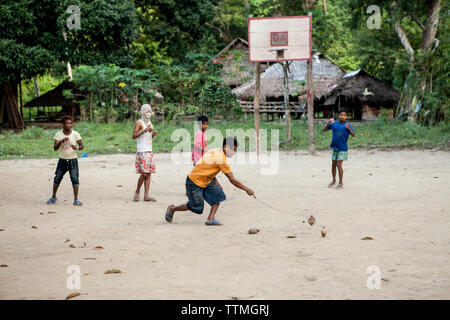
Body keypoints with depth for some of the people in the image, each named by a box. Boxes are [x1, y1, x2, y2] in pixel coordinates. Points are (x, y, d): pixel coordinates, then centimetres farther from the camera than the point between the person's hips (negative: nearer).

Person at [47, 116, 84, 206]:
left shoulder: (75, 134, -6)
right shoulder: (58, 134, -4)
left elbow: (81, 146, -8)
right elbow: (55, 148, -11)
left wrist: (77, 148, -31)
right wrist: (61, 142, -29)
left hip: (73, 161, -1)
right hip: (62, 160, 1)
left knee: (75, 179, -11)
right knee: (57, 179, 10)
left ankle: (76, 199, -3)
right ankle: (53, 197, 30)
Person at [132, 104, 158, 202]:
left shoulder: (150, 123, 19)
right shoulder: (139, 123, -3)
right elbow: (133, 136, -13)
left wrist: (153, 134, 6)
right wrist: (143, 131, -23)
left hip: (149, 151, 7)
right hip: (142, 151, -7)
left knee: (148, 173, 2)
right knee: (144, 173, -11)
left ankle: (146, 195, 2)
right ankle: (137, 192, 7)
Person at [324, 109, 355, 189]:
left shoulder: (347, 125, -10)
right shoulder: (334, 123, 1)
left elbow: (353, 135, -18)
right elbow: (324, 129, 6)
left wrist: (349, 128, -37)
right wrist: (328, 123, -12)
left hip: (343, 148, -5)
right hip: (335, 148, 5)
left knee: (339, 164, -10)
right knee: (333, 165, 13)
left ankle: (341, 183, 0)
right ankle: (334, 180, 32)